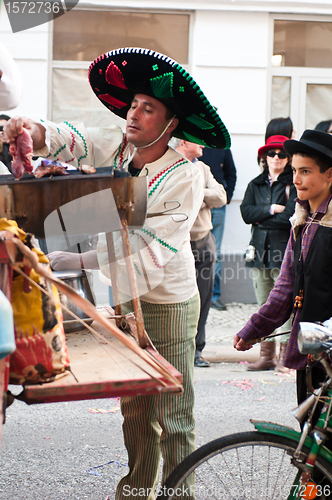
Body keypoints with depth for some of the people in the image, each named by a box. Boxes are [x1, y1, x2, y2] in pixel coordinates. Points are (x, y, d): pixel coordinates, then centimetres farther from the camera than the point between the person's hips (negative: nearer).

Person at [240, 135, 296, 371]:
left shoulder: (294, 184, -1)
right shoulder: (256, 184, 16)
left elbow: (291, 216, -13)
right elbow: (246, 212, 3)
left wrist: (261, 218, -3)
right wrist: (271, 210, -10)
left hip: (285, 251, -5)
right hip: (260, 251, 5)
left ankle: (286, 356, -2)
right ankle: (267, 356, 13)